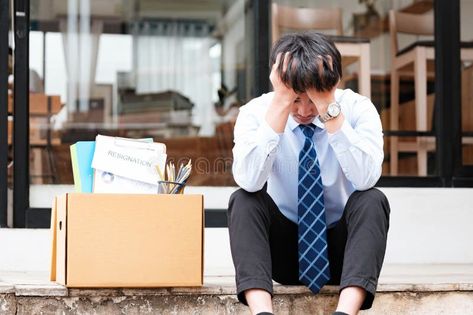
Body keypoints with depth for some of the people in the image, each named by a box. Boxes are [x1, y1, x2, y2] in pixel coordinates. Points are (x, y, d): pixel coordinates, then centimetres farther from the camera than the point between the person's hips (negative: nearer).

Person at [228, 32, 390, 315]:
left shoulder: (357, 108, -11)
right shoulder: (256, 111, -10)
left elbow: (366, 178, -29)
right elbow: (249, 180, -29)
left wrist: (329, 109, -32)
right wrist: (281, 104, -32)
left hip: (341, 248, 0)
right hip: (283, 248, 0)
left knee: (372, 200, -28)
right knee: (243, 200, -26)